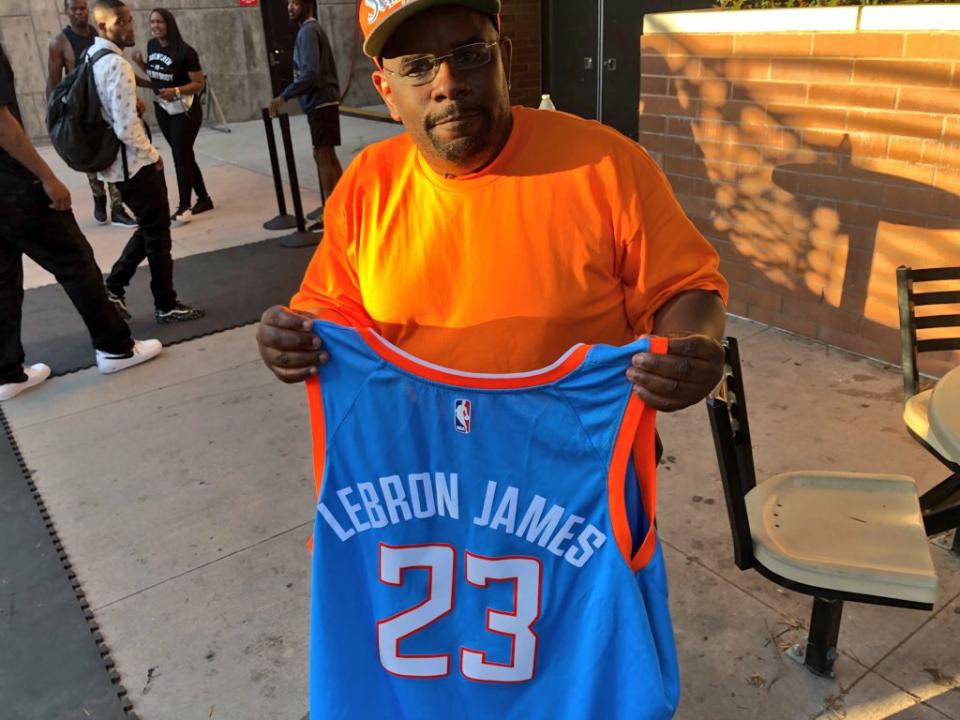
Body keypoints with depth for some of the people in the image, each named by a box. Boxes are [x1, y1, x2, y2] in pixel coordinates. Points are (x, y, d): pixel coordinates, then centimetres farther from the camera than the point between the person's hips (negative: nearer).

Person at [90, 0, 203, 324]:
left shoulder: (91, 58, 9)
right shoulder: (117, 65, -21)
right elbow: (126, 127, -25)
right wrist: (152, 154, -11)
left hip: (113, 162, 9)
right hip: (134, 163, -9)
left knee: (149, 228, 21)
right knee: (157, 232, 4)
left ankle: (114, 287, 21)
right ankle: (166, 306, 15)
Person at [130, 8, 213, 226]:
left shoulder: (185, 51, -16)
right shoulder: (151, 45, 3)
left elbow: (200, 83, -15)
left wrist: (176, 91, -27)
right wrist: (140, 63, -1)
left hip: (185, 110, -7)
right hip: (162, 110, 7)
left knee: (181, 155, -8)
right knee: (185, 155, 11)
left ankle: (184, 207, -4)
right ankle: (204, 199, 21)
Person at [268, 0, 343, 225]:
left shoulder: (307, 31, -14)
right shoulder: (311, 29, 17)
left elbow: (310, 73, -24)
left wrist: (284, 96, -22)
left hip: (320, 103, -10)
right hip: (322, 101, 10)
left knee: (323, 155, -6)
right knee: (326, 155, 13)